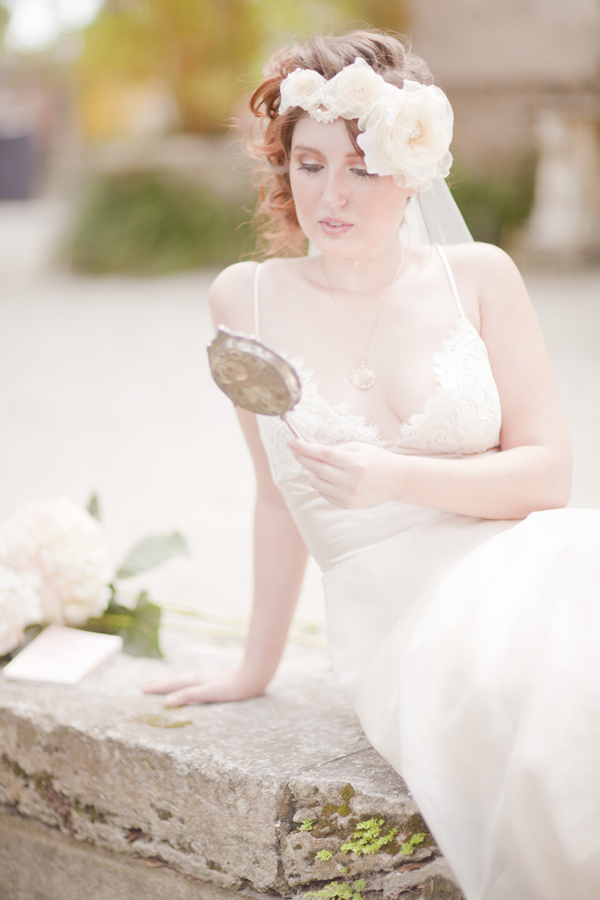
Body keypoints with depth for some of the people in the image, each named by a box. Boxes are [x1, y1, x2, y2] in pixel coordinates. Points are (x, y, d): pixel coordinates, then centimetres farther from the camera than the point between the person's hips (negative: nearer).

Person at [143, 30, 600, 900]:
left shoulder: (477, 277, 6)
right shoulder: (248, 299, 7)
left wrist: (395, 479, -12)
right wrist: (257, 666, 23)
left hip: (516, 564, 1)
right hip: (393, 623, -1)